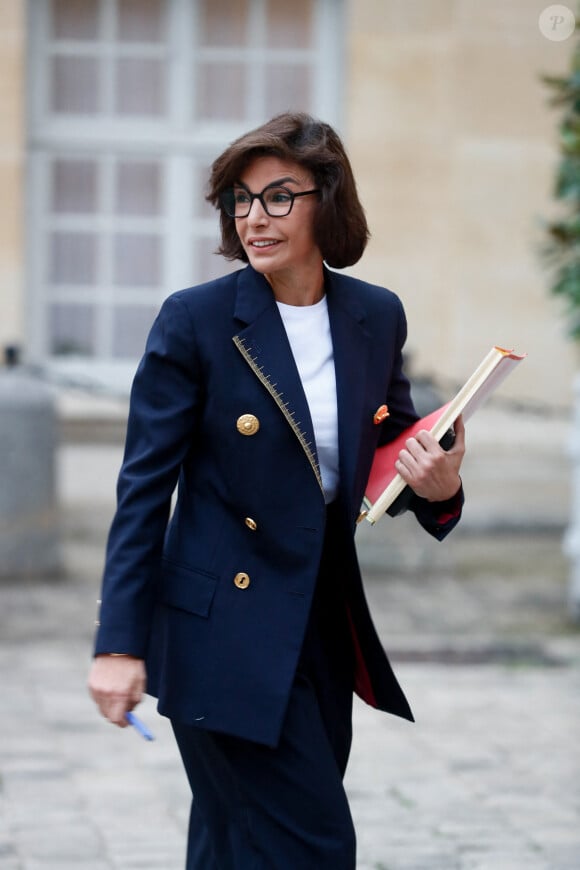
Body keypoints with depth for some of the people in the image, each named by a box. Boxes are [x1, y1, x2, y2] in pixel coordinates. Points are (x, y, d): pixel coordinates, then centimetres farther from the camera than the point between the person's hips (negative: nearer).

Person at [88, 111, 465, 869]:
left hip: (330, 629, 5)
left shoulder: (377, 317, 4)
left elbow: (395, 449, 17)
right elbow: (144, 487, -7)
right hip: (226, 632, -5)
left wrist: (438, 488, -8)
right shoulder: (195, 320, -9)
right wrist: (119, 643, -12)